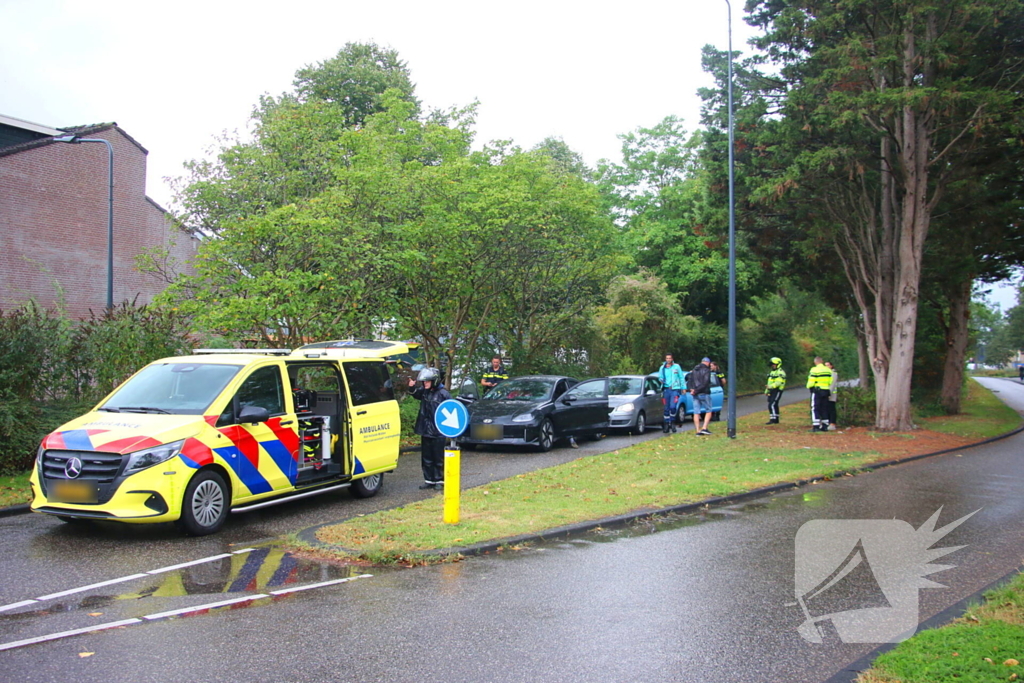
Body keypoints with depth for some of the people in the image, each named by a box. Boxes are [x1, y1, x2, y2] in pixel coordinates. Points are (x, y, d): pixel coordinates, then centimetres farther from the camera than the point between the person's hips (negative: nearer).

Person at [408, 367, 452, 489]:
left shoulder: (443, 393, -13)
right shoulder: (424, 391, 4)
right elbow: (416, 394, 23)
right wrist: (412, 388, 1)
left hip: (438, 432, -6)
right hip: (425, 431, 6)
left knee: (438, 458, 4)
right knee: (426, 458, 12)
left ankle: (440, 480, 15)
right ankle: (429, 480, 22)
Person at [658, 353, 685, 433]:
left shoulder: (677, 367, 7)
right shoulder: (662, 368, 10)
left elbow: (681, 377, 12)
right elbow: (660, 377, 17)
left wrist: (683, 388, 10)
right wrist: (661, 380, -7)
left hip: (675, 389, -2)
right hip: (666, 390, 2)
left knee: (673, 406, -15)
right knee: (666, 408, 3)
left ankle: (672, 422, 4)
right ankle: (666, 424, 11)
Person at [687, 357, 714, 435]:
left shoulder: (694, 370, 13)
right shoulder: (706, 370, -8)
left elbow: (689, 379, 5)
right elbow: (705, 383, -18)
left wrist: (691, 389, -7)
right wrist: (696, 391, -15)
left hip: (695, 394, 6)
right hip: (704, 393, -6)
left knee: (696, 412, 5)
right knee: (708, 411, 7)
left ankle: (698, 431, 3)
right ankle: (704, 428, -3)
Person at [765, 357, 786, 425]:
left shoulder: (780, 372, -13)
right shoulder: (772, 372, 18)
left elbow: (778, 383, -25)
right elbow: (769, 382, 22)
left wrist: (770, 386, -36)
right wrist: (766, 391, 19)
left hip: (777, 391, -9)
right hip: (772, 391, 9)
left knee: (772, 405, -15)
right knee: (774, 406, 11)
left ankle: (773, 419, -13)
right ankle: (776, 420, 16)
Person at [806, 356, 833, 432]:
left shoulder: (814, 370, -12)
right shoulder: (828, 370, 8)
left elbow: (811, 383, -12)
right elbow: (830, 382, 10)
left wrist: (809, 386, 6)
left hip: (817, 391, -6)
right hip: (826, 391, 6)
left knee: (815, 409, -3)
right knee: (824, 409, 12)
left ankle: (816, 426, -9)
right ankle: (825, 426, 13)